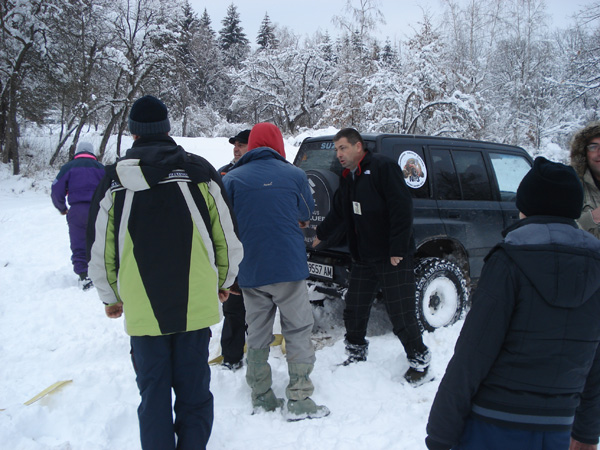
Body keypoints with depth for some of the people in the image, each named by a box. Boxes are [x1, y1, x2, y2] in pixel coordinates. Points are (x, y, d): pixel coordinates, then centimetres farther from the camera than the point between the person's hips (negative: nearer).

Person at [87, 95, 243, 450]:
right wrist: (224, 281, 17)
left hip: (142, 310, 0)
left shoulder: (114, 181, -3)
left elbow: (100, 251, 2)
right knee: (194, 393, 14)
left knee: (153, 395, 14)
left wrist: (111, 297, 18)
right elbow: (228, 237, 0)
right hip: (196, 304, 0)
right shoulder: (200, 172, -3)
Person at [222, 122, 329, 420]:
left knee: (257, 337, 14)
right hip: (288, 267, -2)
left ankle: (261, 398, 22)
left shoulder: (231, 179, 0)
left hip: (249, 272, 2)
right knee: (298, 333, 9)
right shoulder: (294, 175, -1)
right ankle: (299, 401, 9)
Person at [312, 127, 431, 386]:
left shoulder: (383, 167, -11)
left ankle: (419, 361, 17)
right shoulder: (347, 179, 16)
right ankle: (356, 354, 33)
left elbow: (402, 207, -19)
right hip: (363, 259, 8)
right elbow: (337, 212, 32)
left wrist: (398, 250, -22)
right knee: (354, 311, 13)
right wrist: (320, 235, 43)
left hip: (393, 258, -8)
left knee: (401, 316, -3)